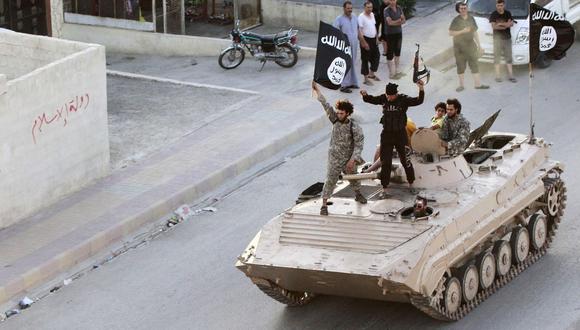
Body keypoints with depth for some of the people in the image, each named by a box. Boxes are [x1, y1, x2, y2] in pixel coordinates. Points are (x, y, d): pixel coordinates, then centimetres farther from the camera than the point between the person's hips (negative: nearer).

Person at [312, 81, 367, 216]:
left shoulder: (355, 128, -18)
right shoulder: (335, 120, -10)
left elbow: (359, 145, -18)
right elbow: (326, 106, -12)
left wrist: (352, 160, -24)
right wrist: (317, 90, -15)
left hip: (349, 159, 0)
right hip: (334, 159, 0)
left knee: (354, 178, 21)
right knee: (330, 181, -2)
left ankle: (358, 195, 49)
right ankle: (324, 205, 4)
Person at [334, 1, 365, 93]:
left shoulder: (355, 19, 11)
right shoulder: (339, 19, -10)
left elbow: (358, 32, 21)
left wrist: (363, 42, 22)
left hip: (354, 46, 6)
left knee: (352, 65, 13)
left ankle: (352, 82, 23)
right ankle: (344, 85, -3)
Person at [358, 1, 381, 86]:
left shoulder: (372, 15, 9)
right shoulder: (361, 17, -15)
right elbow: (360, 30, -18)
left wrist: (376, 37, 13)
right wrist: (364, 42, -22)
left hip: (373, 39, 8)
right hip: (366, 39, -8)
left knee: (376, 56, 15)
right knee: (365, 59, 0)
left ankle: (372, 74, 32)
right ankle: (366, 79, 7)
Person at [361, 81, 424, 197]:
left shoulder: (403, 99, -11)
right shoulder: (383, 99, -2)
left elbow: (418, 101, -20)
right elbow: (371, 100, 5)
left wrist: (421, 90, -37)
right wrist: (365, 95, -17)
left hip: (400, 134, -2)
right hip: (386, 134, 2)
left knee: (405, 160, 6)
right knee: (385, 162, 4)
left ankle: (411, 184, 24)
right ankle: (384, 189, 11)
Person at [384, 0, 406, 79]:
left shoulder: (399, 8, 3)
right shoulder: (386, 10, -15)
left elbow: (403, 20, 0)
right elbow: (389, 22, -25)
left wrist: (394, 22, -17)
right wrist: (399, 21, -13)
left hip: (399, 33, 6)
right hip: (390, 34, -6)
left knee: (398, 52, 16)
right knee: (390, 53, 1)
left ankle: (398, 71, 27)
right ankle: (391, 74, 6)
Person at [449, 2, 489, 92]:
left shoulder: (471, 19, 7)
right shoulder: (456, 20, -6)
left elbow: (475, 32, 14)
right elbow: (450, 33, -11)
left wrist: (479, 44, 13)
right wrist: (462, 31, -21)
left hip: (470, 45, 3)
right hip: (459, 46, -3)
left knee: (474, 64, 2)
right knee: (461, 66, 2)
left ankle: (478, 84, 5)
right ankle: (461, 85, 12)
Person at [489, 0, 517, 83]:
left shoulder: (508, 13, 8)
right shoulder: (493, 15, -1)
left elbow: (511, 24, -3)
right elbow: (494, 26, -12)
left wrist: (501, 24, -18)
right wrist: (506, 25, -14)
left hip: (507, 38, 3)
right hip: (497, 38, -3)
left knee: (508, 57, 4)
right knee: (497, 57, -2)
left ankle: (510, 75, 6)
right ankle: (497, 76, 0)